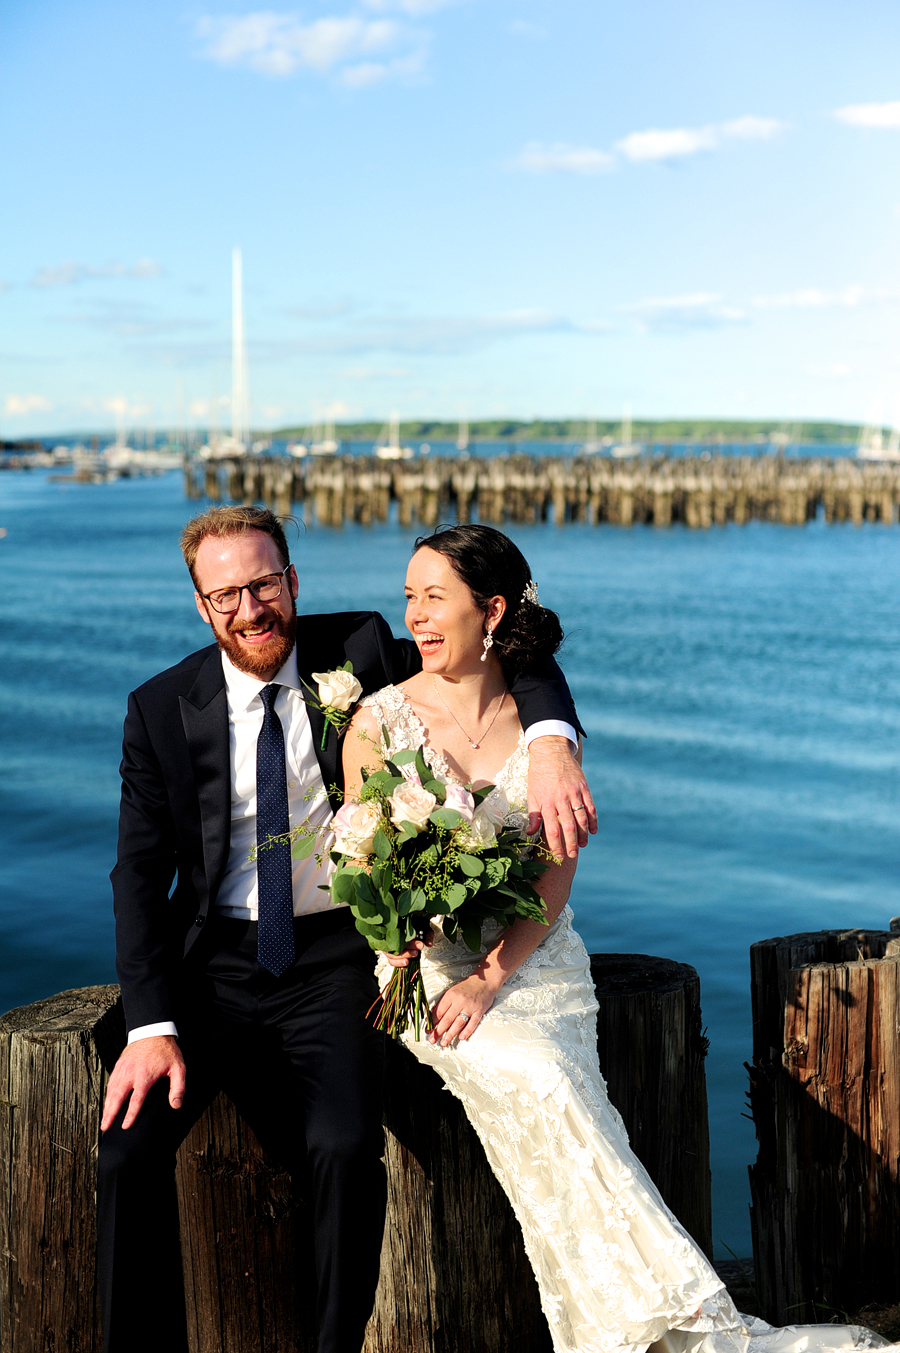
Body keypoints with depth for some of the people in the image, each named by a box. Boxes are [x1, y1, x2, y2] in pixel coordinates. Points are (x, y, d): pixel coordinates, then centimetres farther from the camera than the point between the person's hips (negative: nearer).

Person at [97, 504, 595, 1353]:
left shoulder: (358, 653, 1)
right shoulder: (162, 710, 2)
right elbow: (141, 874, -1)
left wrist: (551, 745, -21)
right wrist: (152, 1026, -14)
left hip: (334, 956, -1)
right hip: (215, 961, 1)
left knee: (347, 1148, -25)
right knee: (128, 1143, -20)